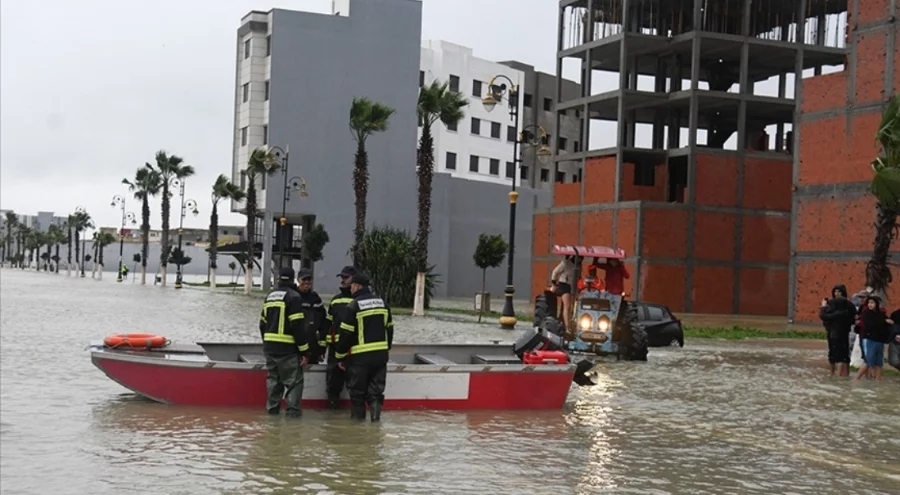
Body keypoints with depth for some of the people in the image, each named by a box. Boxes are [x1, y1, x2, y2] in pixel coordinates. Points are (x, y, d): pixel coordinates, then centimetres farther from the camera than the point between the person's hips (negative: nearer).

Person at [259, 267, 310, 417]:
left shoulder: (270, 296, 14)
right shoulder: (293, 297, -10)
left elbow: (263, 323, 17)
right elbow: (297, 326, -16)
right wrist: (304, 350, -13)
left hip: (269, 346, 7)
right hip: (287, 348, -7)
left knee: (273, 378, 16)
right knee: (293, 379, -1)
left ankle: (272, 407, 17)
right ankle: (293, 409, -8)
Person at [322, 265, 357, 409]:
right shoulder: (335, 300, 18)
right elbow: (328, 323, 20)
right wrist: (322, 343, 16)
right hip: (334, 344, 5)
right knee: (333, 373, 5)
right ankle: (332, 400, 16)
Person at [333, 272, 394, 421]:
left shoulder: (353, 306, -10)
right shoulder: (382, 303, 9)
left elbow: (346, 334, -10)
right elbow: (389, 328, 14)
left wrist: (340, 356, -2)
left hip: (360, 356, -5)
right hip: (380, 354, 5)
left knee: (357, 389, 8)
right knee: (376, 388, 10)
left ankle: (358, 415, 13)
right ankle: (375, 412, -3)